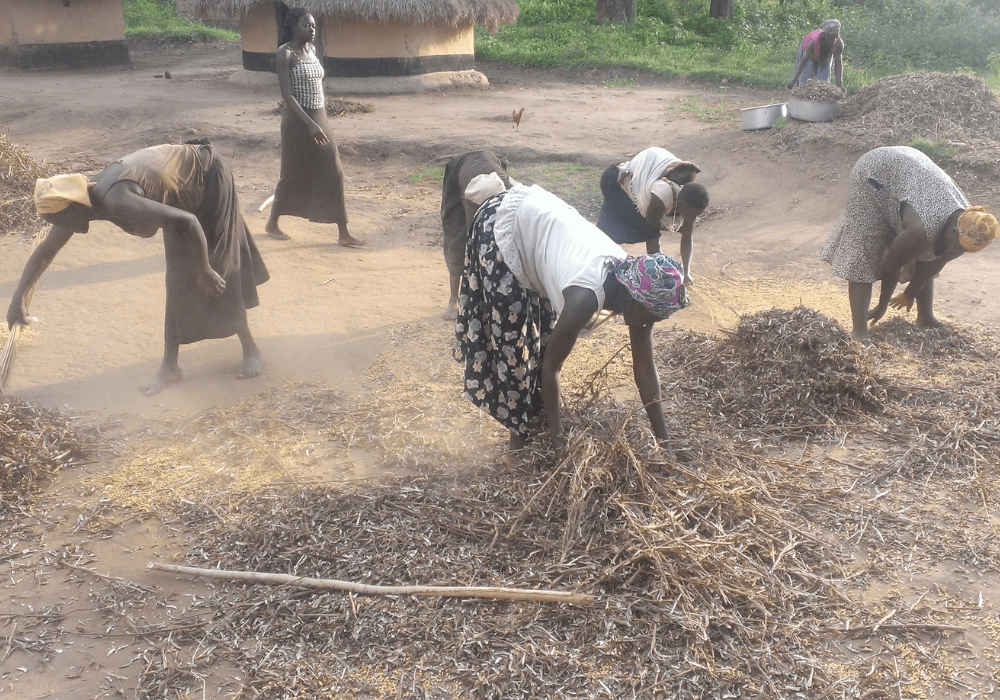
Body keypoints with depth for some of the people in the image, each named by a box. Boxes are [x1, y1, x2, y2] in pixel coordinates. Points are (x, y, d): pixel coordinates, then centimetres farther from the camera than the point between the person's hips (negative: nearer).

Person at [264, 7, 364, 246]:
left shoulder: (312, 50, 10)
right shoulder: (285, 53, -13)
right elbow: (287, 95, -20)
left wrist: (320, 121, 17)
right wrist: (309, 124, -28)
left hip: (320, 119, 7)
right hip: (298, 121, -7)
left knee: (334, 174, 3)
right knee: (292, 175, 5)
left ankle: (343, 233, 7)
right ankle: (272, 223, 26)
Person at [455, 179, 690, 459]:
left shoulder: (636, 292, -13)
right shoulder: (586, 297, -35)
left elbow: (645, 370, -6)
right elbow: (551, 364, -23)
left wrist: (663, 441, -4)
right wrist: (557, 437, -16)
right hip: (500, 224, -7)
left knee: (545, 328, 10)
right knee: (511, 336, -2)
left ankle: (536, 419, 24)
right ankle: (519, 435, 11)